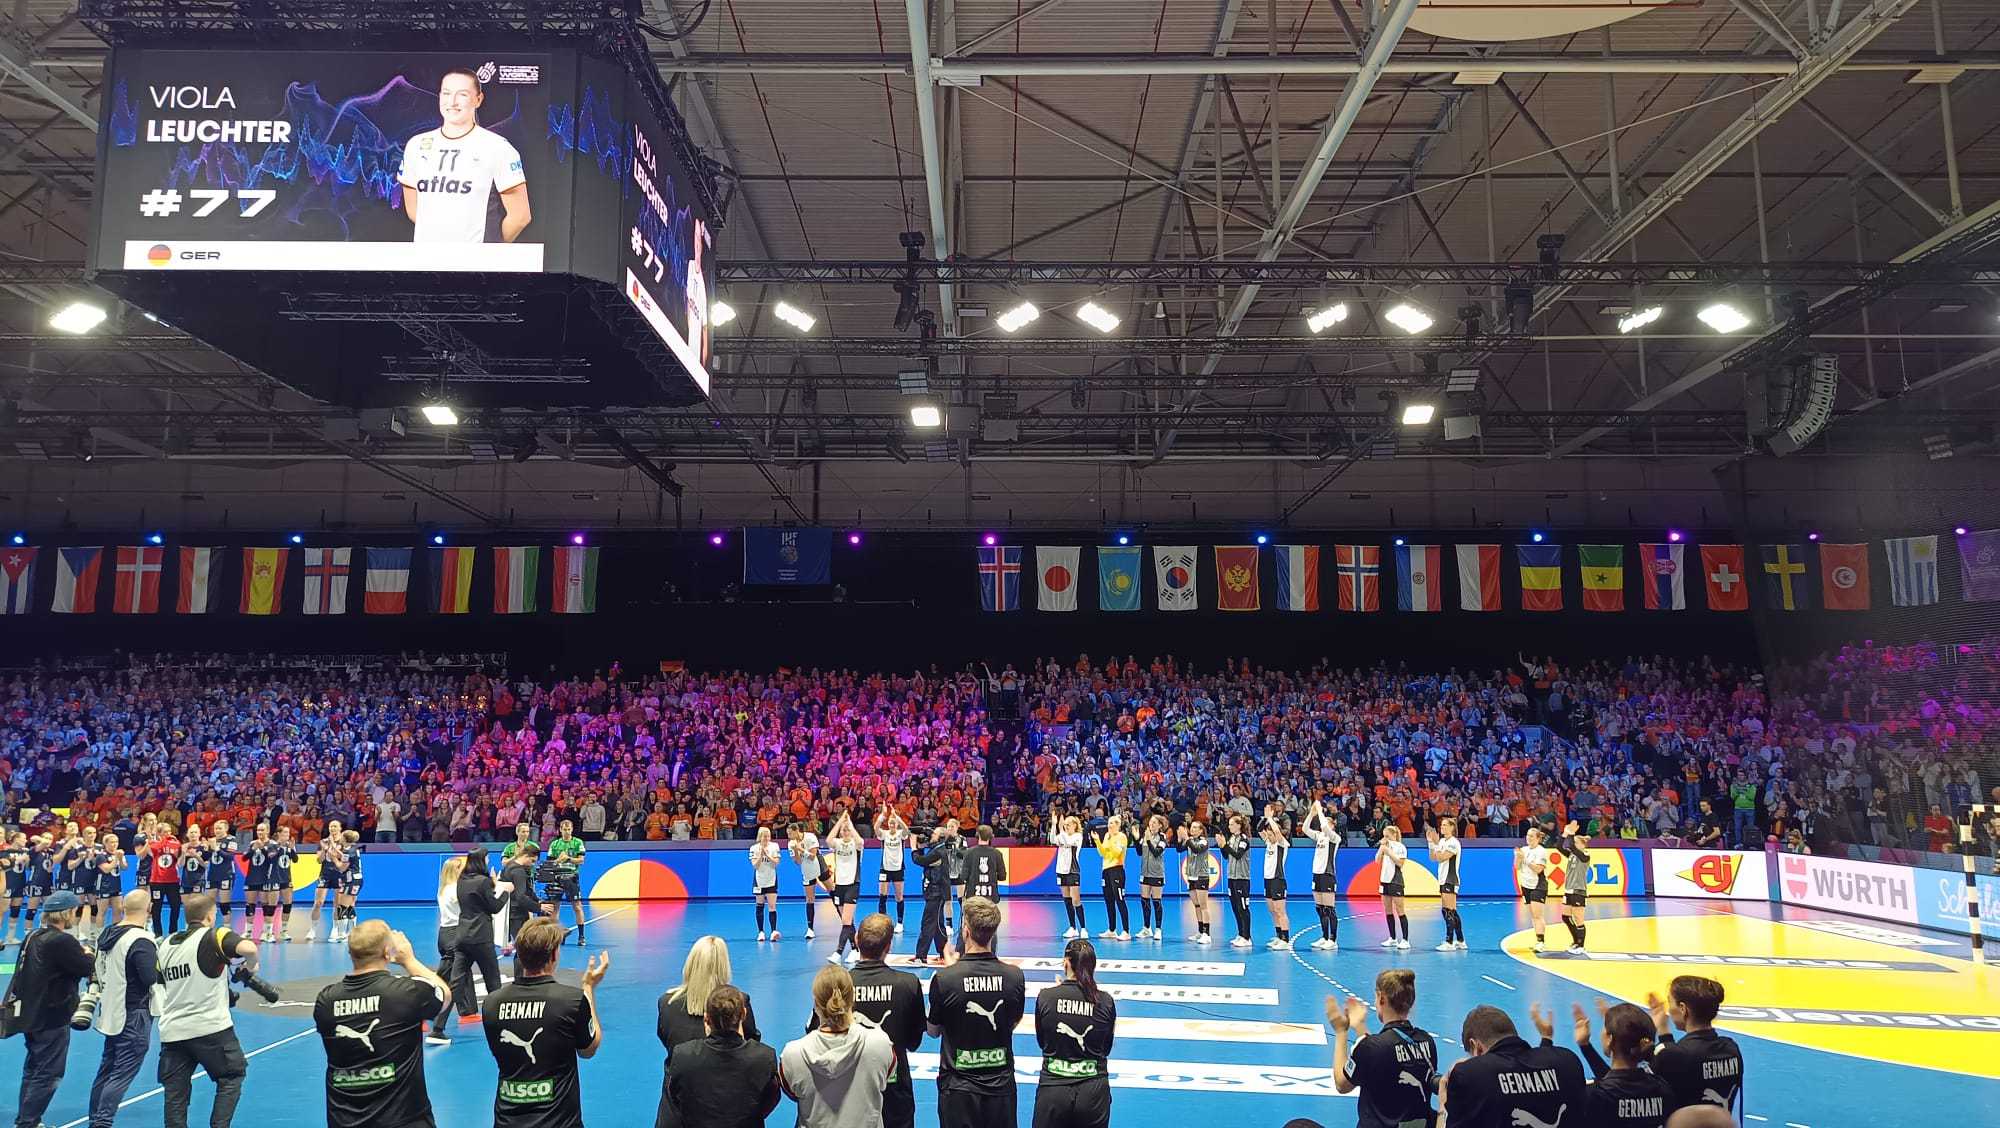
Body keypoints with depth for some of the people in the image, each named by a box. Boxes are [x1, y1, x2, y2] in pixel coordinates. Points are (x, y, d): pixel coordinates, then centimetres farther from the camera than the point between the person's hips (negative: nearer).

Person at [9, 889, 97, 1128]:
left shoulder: (32, 936, 5)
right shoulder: (63, 941, -23)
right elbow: (87, 968, -19)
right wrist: (89, 954, 3)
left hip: (31, 1015, 9)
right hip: (52, 1019, -9)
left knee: (33, 1070, 21)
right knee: (48, 1074, 0)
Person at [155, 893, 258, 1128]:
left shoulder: (166, 943, 10)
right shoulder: (214, 936, -9)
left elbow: (159, 981, 24)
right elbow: (248, 948, -28)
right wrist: (251, 966, -7)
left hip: (171, 1031, 5)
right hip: (210, 1027, -5)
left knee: (175, 1092, 10)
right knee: (232, 1078, 11)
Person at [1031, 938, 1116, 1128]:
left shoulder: (1046, 997, -8)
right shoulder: (1106, 1001, -5)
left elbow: (1041, 1042, 7)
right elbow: (1106, 1048, 6)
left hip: (1053, 1090, -1)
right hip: (1094, 1090, 1)